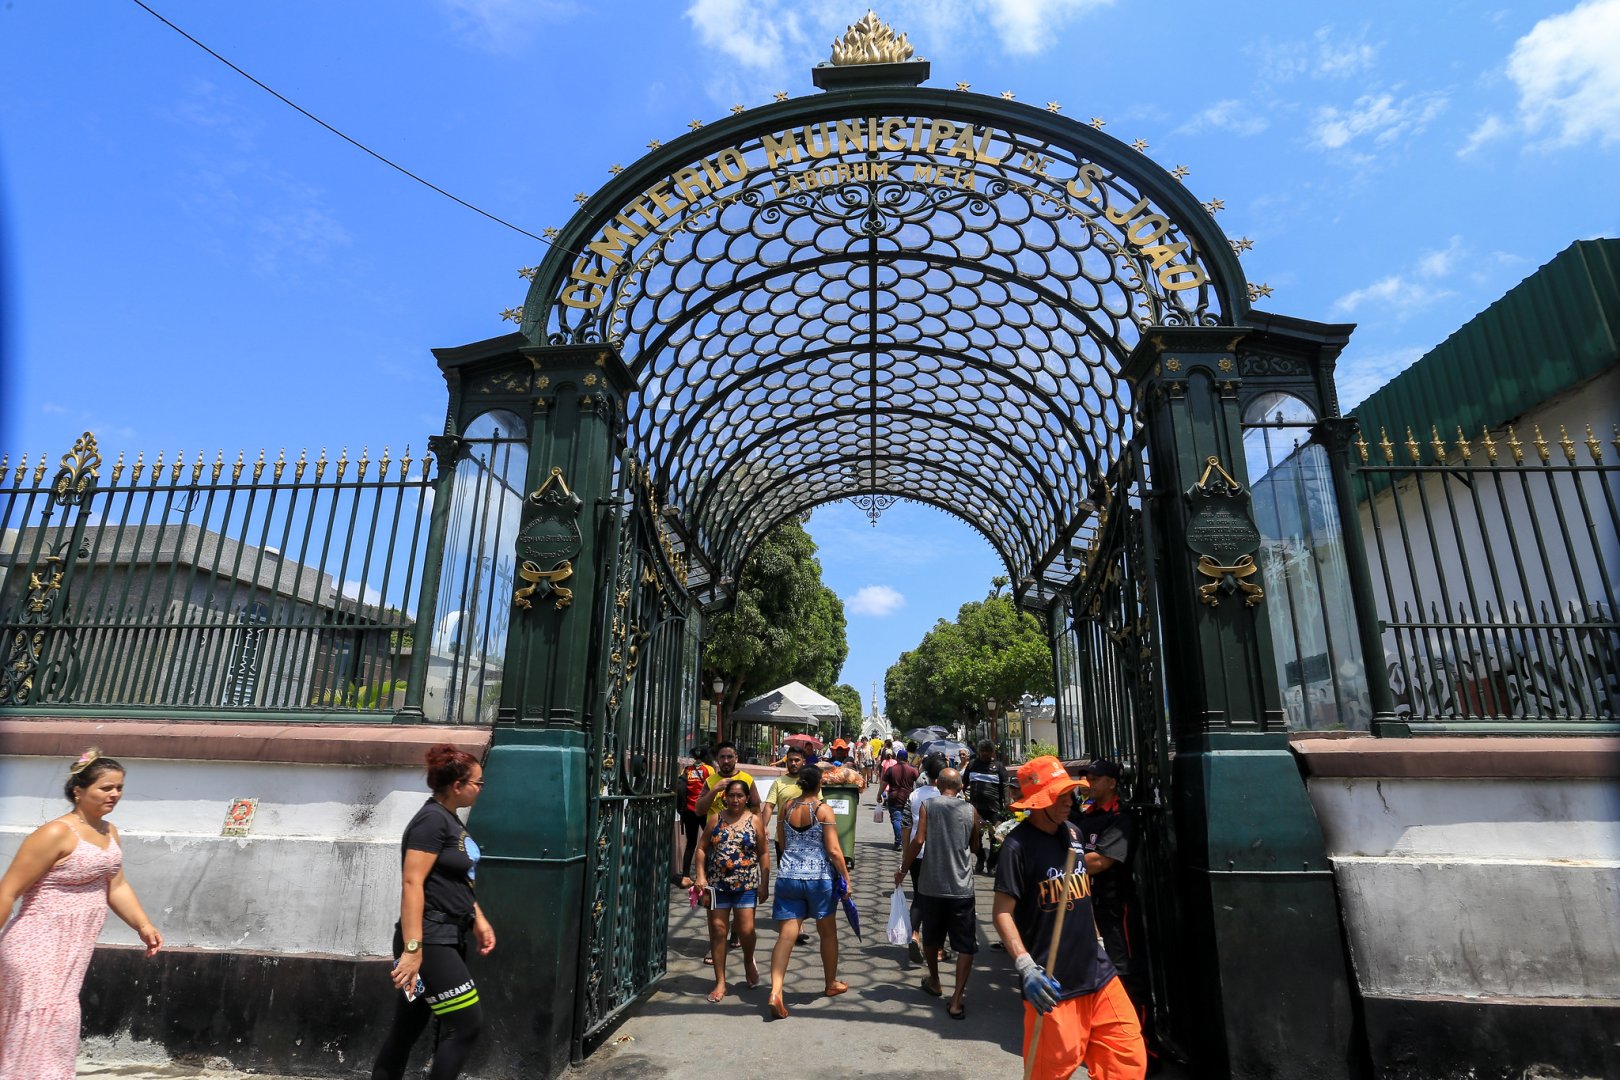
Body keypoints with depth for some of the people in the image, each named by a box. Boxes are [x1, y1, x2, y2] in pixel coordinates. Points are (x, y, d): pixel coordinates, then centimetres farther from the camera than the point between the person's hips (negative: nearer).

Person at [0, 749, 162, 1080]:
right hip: (39, 946, -8)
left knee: (54, 1027, 17)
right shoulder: (56, 833, -18)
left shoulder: (110, 832, 7)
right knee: (48, 1025, -7)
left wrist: (143, 925, 0)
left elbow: (117, 886, 10)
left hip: (73, 948, 8)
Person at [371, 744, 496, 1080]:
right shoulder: (432, 819, -16)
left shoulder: (451, 820, 13)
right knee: (466, 1023, -6)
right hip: (429, 942, -9)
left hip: (447, 939, 9)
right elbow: (412, 883, -23)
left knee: (406, 1030, 15)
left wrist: (479, 920, 17)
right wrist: (412, 949, -27)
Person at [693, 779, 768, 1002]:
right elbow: (702, 848, 4)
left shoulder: (755, 820, -1)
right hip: (717, 884, 2)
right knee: (718, 930, 4)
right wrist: (701, 876, -6)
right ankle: (720, 983, 18)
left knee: (746, 929, -4)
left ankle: (748, 962, 30)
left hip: (746, 885, -1)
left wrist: (764, 884, -2)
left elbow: (763, 853, 1)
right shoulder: (716, 818, 2)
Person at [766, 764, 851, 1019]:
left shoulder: (787, 807, 3)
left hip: (787, 877, 3)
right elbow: (834, 850, -13)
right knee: (828, 932, 18)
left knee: (786, 936, 2)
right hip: (819, 878, -3)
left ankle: (776, 991, -12)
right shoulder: (823, 809, -10)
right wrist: (846, 878, -4)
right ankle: (832, 983, 34)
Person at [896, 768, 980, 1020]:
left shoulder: (927, 805, -3)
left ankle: (934, 983, 39)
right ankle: (956, 1000, 1)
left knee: (931, 938, 22)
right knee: (966, 946, 8)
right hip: (961, 887, -1)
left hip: (931, 885, 1)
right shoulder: (970, 810, 2)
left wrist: (902, 869, -1)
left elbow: (918, 840, -12)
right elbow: (975, 847, 13)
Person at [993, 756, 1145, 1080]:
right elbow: (1002, 911, -17)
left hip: (1097, 972, 7)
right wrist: (1026, 966, -26)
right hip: (1052, 982, -6)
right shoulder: (1018, 844, -16)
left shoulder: (1072, 831, 7)